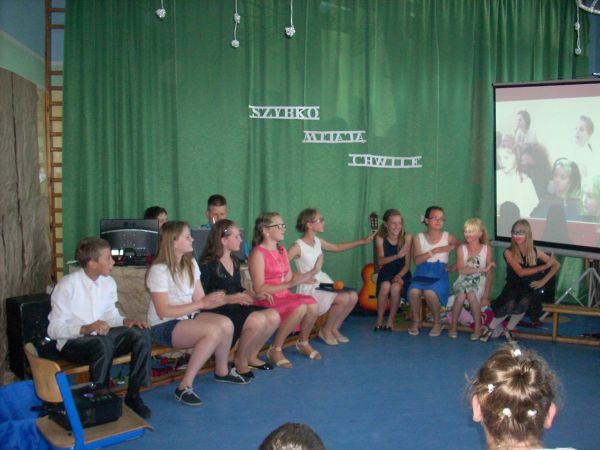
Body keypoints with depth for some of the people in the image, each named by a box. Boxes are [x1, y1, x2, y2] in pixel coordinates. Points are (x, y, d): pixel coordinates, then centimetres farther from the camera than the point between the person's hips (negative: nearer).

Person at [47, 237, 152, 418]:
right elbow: (54, 329, -18)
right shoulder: (67, 286, -16)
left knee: (142, 333, -17)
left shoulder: (108, 282, 2)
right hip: (72, 342, -6)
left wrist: (126, 321, -11)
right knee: (103, 343, -38)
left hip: (101, 338, 6)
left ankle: (133, 395, -10)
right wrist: (86, 329, -33)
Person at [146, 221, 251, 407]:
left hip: (189, 317, 7)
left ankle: (222, 371, 7)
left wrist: (228, 299, -8)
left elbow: (200, 299, 7)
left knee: (226, 324, -20)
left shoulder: (191, 263, 7)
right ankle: (185, 387, -22)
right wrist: (202, 304, -21)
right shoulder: (159, 270, -16)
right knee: (213, 331, -30)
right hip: (164, 326, -7)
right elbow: (163, 312, -20)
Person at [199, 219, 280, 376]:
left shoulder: (234, 262, 15)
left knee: (274, 316, -12)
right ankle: (240, 360, -5)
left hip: (235, 308, 8)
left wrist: (248, 294, 1)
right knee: (258, 320, -30)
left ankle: (251, 355, 8)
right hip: (218, 312, -8)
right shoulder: (208, 265, -11)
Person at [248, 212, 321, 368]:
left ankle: (303, 342, 8)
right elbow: (259, 289, -17)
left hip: (284, 296, 7)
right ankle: (275, 350, -15)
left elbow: (289, 278, 14)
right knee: (300, 308, -30)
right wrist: (289, 284, -21)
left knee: (313, 305, -18)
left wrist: (311, 273, 6)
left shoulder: (282, 250, 14)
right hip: (267, 300, -7)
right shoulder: (258, 253, -11)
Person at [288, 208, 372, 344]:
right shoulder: (298, 246, -16)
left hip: (323, 283, 8)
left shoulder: (318, 241, 8)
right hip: (309, 289, -8)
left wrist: (363, 241, 25)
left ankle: (334, 328, 8)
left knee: (353, 296, -10)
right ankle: (326, 330, 0)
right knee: (343, 299, -24)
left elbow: (337, 247, 24)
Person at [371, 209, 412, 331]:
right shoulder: (380, 238, -3)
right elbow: (380, 261, -14)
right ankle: (379, 320, -15)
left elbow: (407, 263, -6)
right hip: (386, 272, 1)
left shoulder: (407, 238, -5)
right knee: (385, 286, -32)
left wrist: (399, 276, -23)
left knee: (395, 287, -32)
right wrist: (397, 256, -29)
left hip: (402, 273, 0)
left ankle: (390, 321, -13)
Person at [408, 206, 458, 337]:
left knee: (429, 292, -33)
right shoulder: (419, 238, 6)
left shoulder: (448, 238, 4)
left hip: (439, 273, -1)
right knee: (414, 291, -31)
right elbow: (416, 261, -6)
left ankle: (437, 322, -7)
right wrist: (435, 251, -13)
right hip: (422, 272, 1)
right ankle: (416, 321, -4)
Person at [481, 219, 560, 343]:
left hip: (530, 288, 2)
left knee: (523, 303, -32)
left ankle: (509, 330, -8)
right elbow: (520, 272, -17)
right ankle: (490, 328, -8)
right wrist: (543, 267, -13)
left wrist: (543, 281, -5)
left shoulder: (535, 252, 0)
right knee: (510, 304, -33)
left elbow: (556, 265, 7)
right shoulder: (509, 252, -7)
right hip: (513, 286, -2)